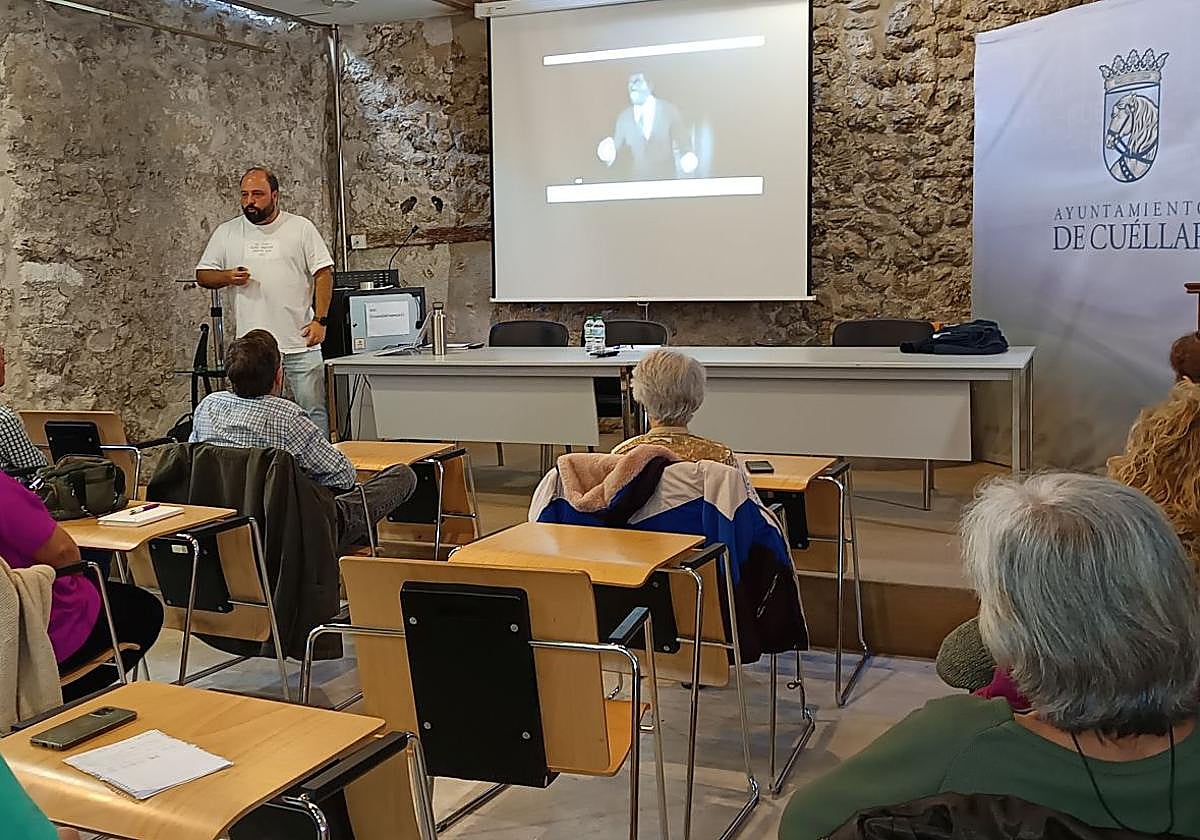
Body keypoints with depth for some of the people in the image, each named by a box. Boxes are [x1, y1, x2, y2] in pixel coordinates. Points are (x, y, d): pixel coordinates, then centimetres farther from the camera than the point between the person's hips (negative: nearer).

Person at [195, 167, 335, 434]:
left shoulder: (301, 228, 2)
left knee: (313, 411, 3)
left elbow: (323, 274, 0)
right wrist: (227, 277, -9)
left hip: (300, 343, -2)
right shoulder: (226, 232, 9)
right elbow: (202, 275, 13)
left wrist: (320, 320, -9)